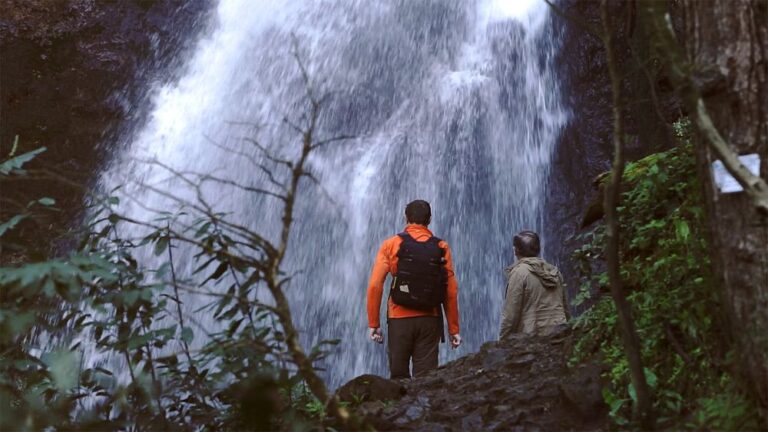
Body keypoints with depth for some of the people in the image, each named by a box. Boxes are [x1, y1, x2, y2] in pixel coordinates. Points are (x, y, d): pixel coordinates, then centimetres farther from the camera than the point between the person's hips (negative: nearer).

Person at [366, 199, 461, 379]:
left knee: (399, 376, 12)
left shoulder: (391, 245, 0)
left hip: (399, 319, -1)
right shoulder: (442, 248, 3)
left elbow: (375, 285, -6)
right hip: (430, 321, 1)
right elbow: (451, 291, -1)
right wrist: (454, 329, 5)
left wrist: (373, 323, 0)